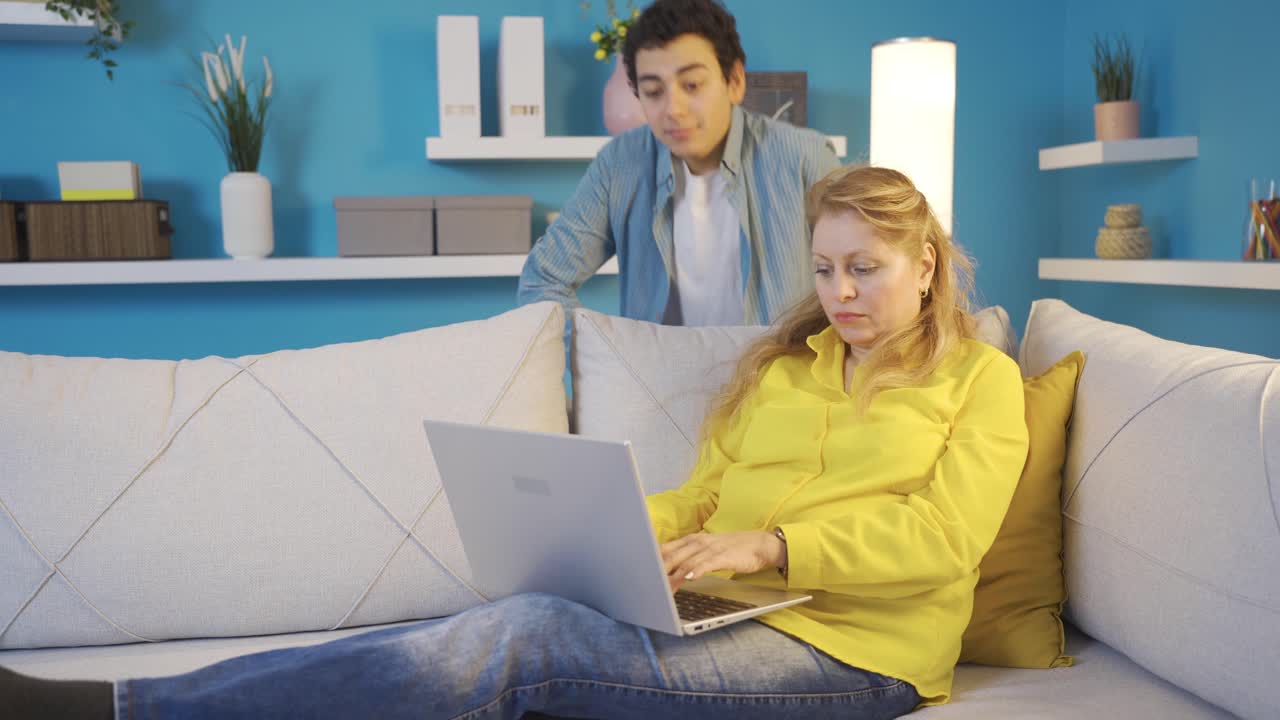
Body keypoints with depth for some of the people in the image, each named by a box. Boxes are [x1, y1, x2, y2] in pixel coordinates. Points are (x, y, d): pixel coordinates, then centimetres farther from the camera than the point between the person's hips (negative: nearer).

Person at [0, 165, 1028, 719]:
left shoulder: (982, 381, 7)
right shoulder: (782, 362, 22)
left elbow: (942, 535, -7)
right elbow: (703, 500, 15)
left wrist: (767, 546, -19)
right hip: (732, 614, 5)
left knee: (524, 637, -27)